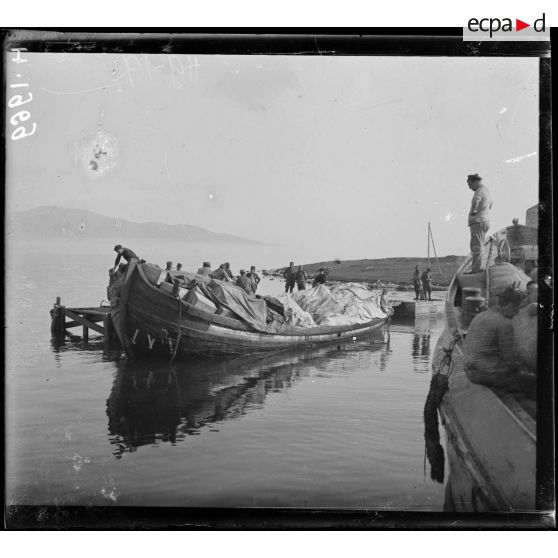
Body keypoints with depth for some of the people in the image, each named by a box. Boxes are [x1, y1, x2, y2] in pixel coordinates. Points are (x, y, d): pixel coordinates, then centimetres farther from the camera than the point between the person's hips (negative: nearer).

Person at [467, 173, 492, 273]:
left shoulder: (480, 191, -12)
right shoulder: (486, 191, 20)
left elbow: (475, 201, -36)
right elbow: (490, 206, 39)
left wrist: (472, 211, -19)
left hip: (478, 222, -10)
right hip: (484, 221, 10)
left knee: (477, 246, -13)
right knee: (478, 247, 13)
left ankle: (476, 269, -17)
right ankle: (478, 268, 14)